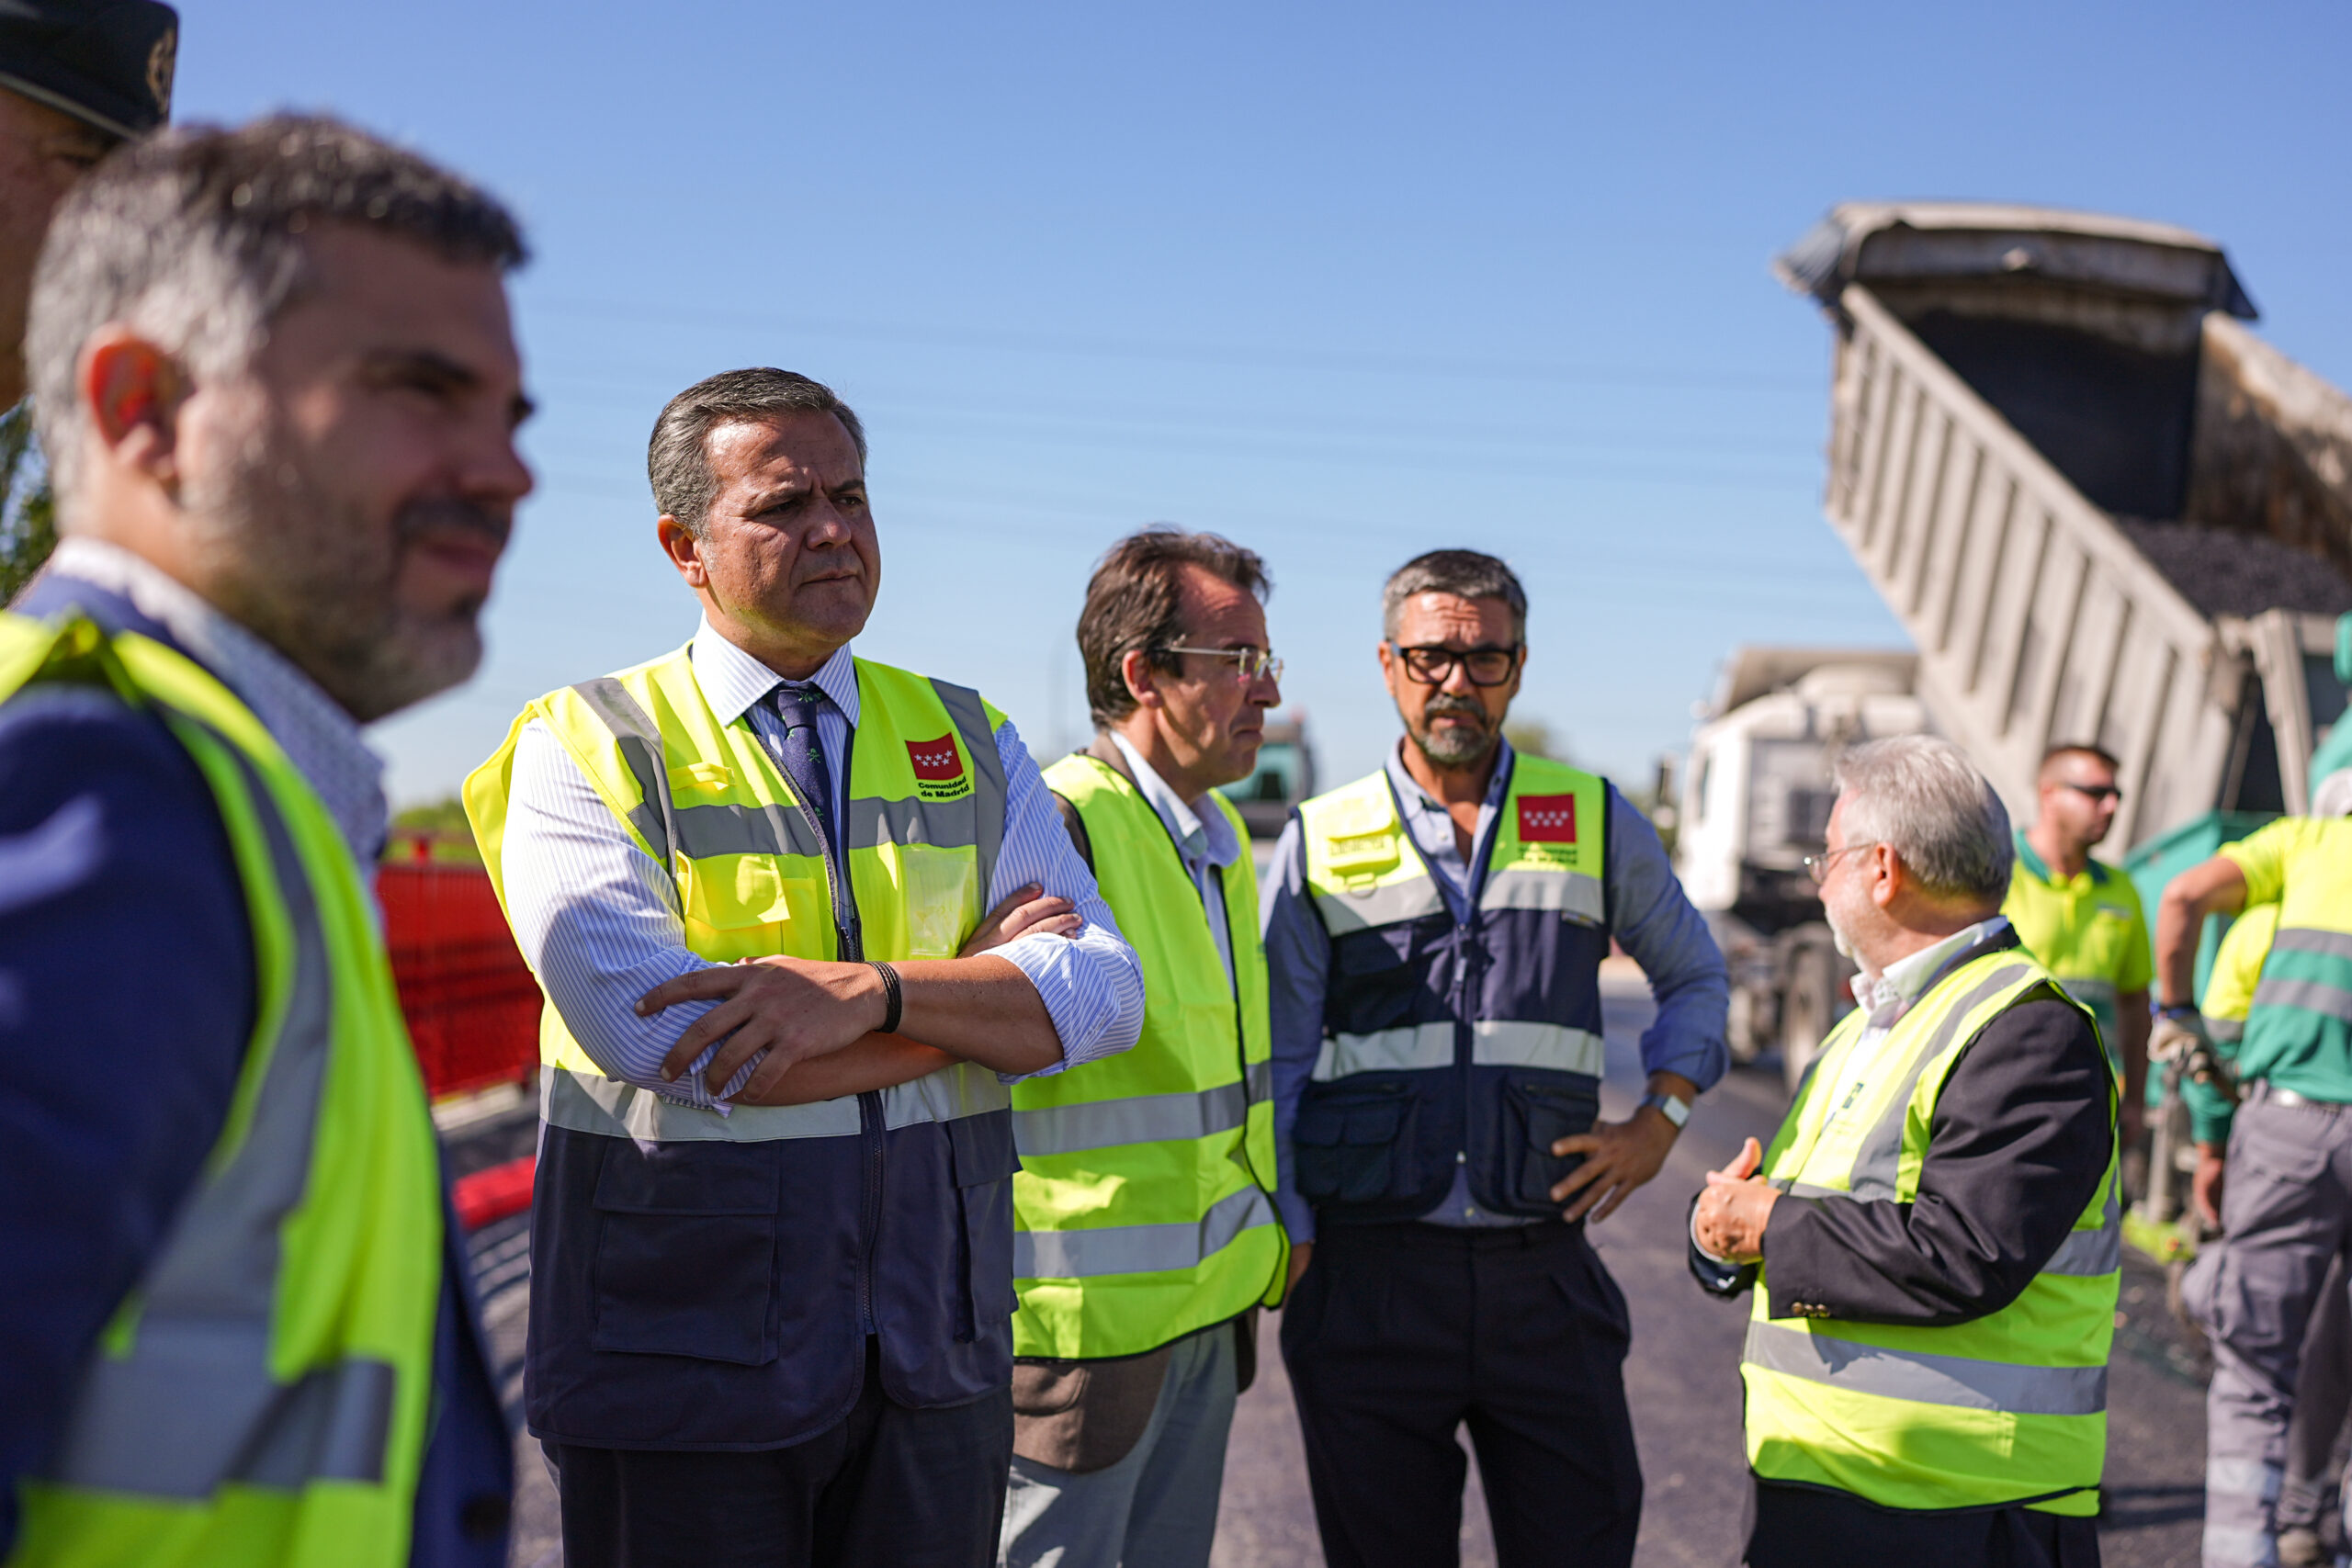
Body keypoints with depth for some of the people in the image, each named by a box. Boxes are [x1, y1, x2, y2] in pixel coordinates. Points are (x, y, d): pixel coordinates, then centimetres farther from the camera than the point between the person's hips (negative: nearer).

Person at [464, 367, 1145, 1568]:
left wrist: (872, 990, -22)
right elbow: (653, 1031, -19)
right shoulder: (584, 749, -4)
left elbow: (1102, 993, -4)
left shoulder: (969, 744, 8)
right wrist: (981, 983, -12)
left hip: (936, 1347, 4)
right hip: (684, 1365, -3)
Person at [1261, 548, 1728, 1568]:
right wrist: (1284, 1245, -1)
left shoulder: (1595, 821, 8)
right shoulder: (1319, 844, 6)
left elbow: (1695, 977, 22)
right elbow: (1274, 1066, 6)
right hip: (1369, 1280, -1)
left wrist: (1660, 1120, 7)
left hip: (1542, 1268, 1)